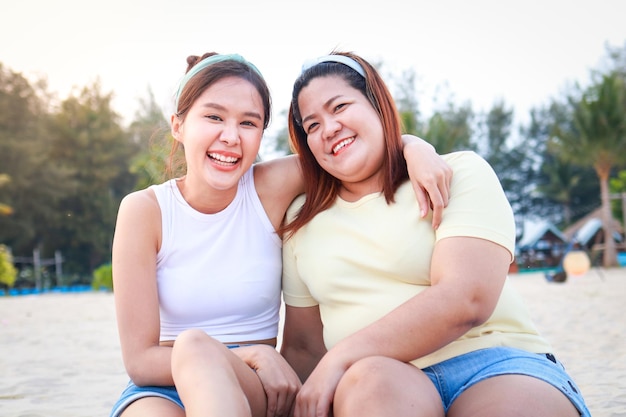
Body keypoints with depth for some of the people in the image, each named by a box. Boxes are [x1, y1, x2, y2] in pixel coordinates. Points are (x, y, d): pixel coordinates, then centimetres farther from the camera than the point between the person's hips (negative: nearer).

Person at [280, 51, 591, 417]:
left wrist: (341, 356, -15)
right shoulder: (302, 219, 18)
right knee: (368, 382, -34)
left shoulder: (460, 172, 5)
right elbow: (302, 345, 19)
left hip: (492, 364, -2)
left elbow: (467, 299, -11)